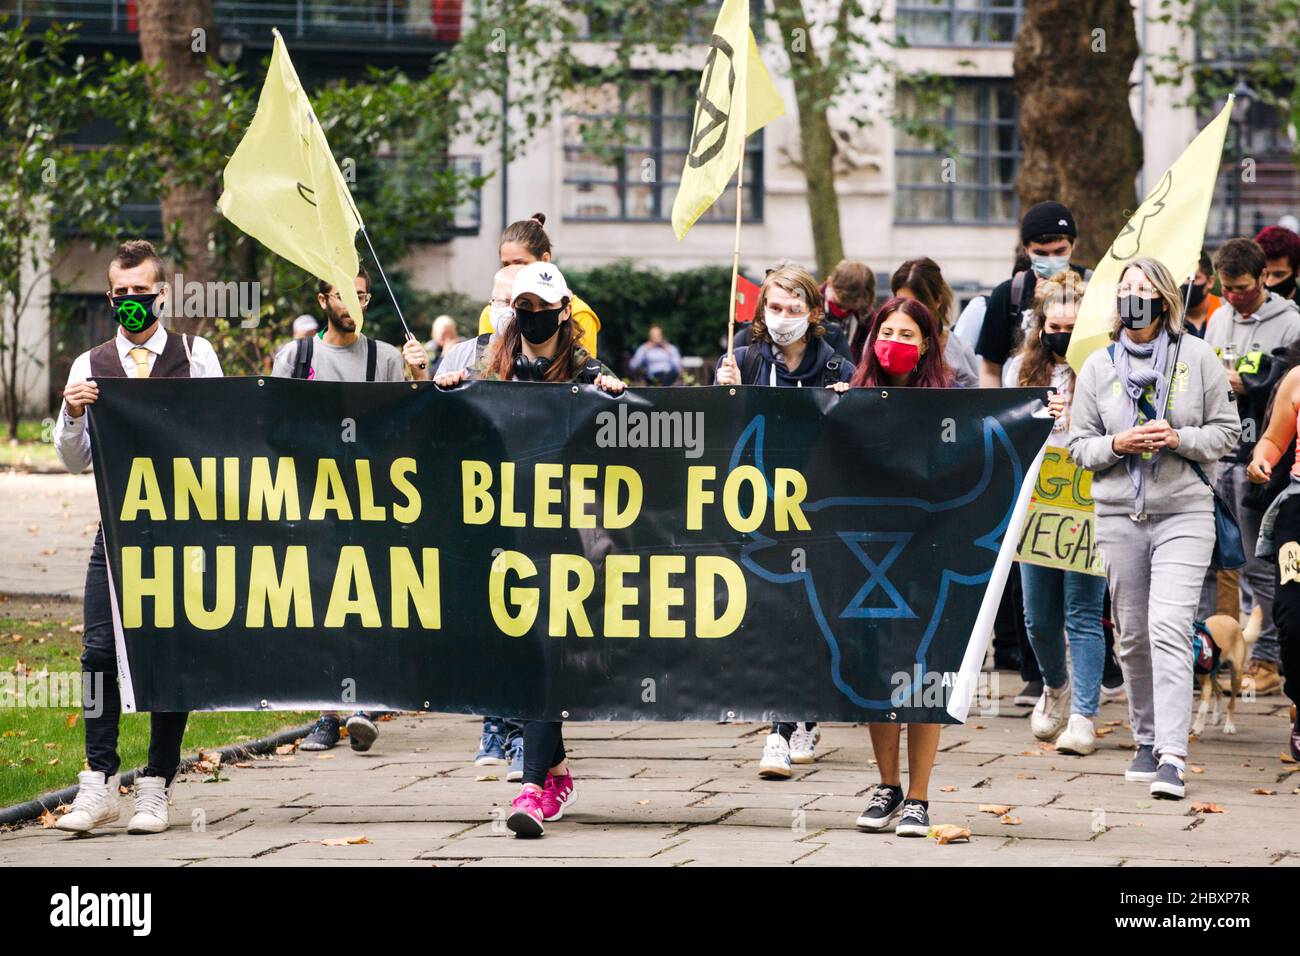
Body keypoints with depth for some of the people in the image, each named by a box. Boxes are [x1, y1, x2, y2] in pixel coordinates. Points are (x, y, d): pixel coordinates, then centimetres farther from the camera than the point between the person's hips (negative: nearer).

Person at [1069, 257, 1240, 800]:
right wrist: (1117, 445, -10)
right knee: (1132, 634, 8)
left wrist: (1179, 439, -13)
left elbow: (1226, 431, 4)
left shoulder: (1197, 358, 2)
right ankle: (1147, 740, 24)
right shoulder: (1098, 366, 8)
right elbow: (1078, 444, 10)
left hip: (1184, 512, -3)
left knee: (1169, 628, -15)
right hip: (1119, 515, 3)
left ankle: (1172, 758, -20)